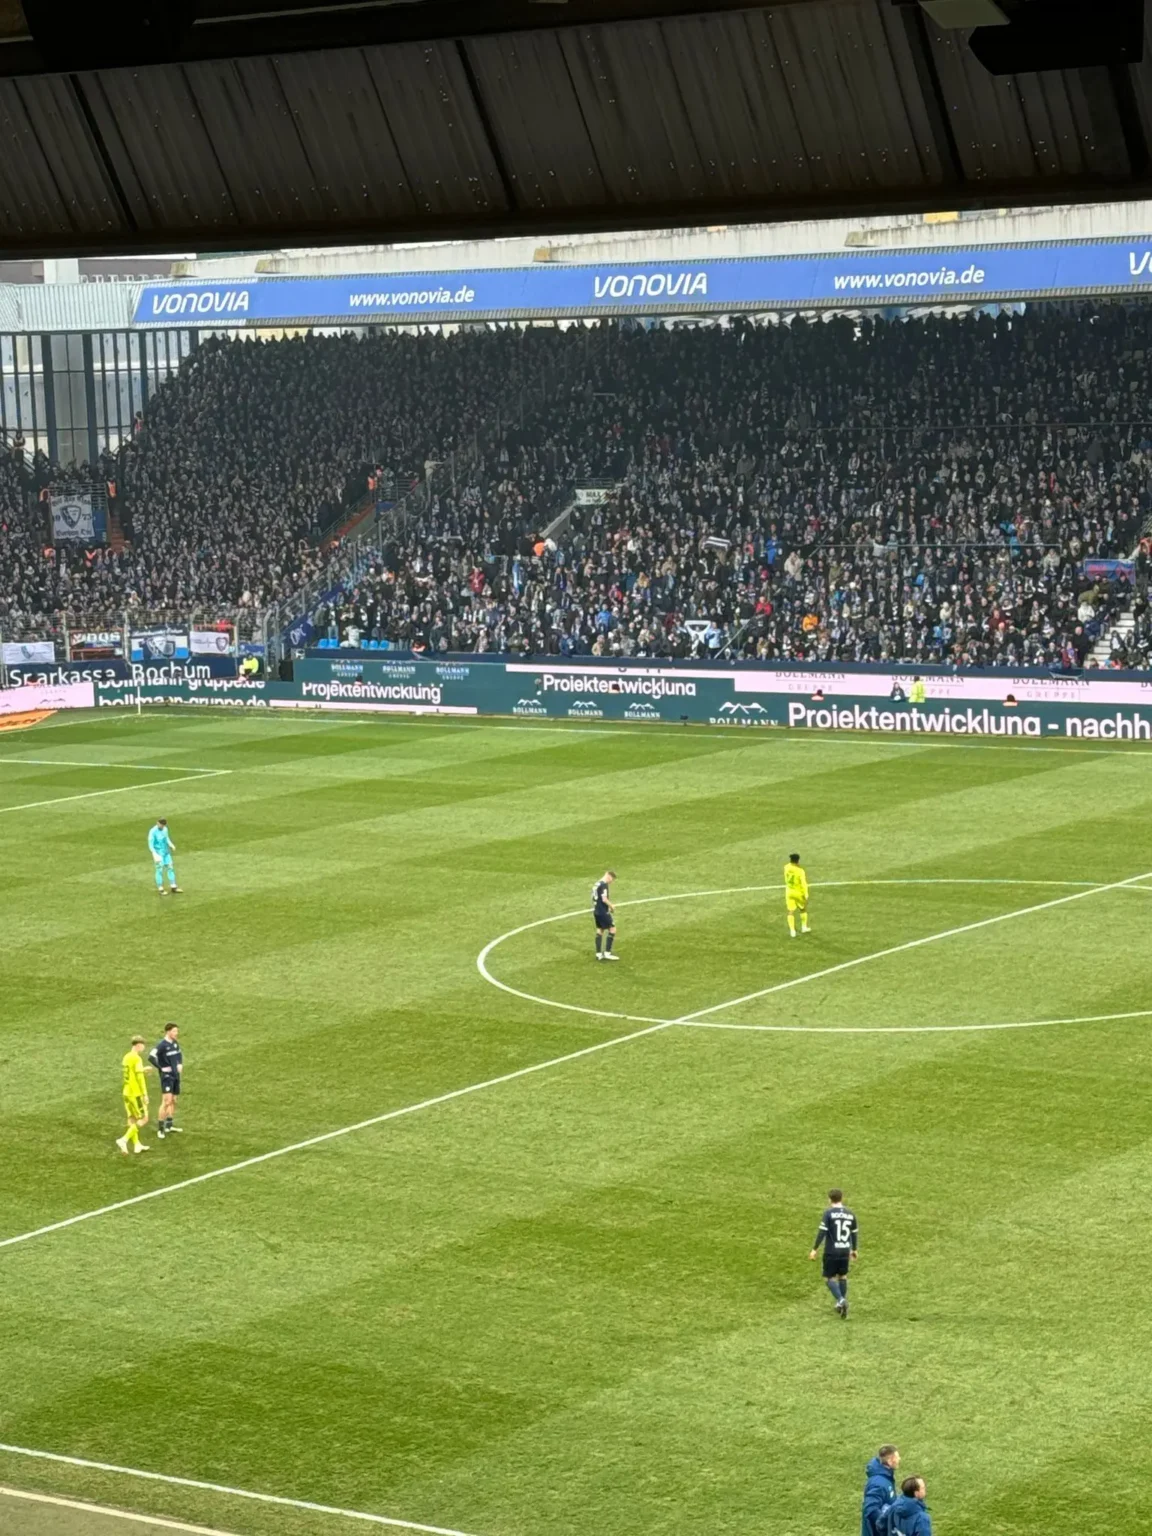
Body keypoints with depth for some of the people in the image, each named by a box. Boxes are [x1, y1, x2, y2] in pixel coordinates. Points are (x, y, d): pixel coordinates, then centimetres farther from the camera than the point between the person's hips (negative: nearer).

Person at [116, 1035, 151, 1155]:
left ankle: (137, 1144, 16)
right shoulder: (136, 1059, -17)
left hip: (127, 1092, 8)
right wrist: (145, 1095, -14)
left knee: (132, 1119, 12)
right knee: (143, 1119, -1)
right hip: (136, 1093, -8)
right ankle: (124, 1140, -11)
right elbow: (140, 1079, -18)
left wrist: (142, 1070, 26)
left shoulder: (126, 1057, 7)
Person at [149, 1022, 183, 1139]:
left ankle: (169, 1125, 25)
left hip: (175, 1076, 8)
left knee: (174, 1101, 13)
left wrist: (180, 1064, 13)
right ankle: (160, 1128, -10)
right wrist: (161, 1068, -21)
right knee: (167, 1101, -14)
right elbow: (151, 1057, -25)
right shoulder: (161, 1044, -16)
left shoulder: (175, 1043, 9)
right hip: (166, 1076, -8)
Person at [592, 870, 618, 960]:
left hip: (596, 911, 9)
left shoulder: (596, 884, 13)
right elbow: (604, 899, -23)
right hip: (603, 912, -9)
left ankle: (598, 954, 14)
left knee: (600, 931, 14)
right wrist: (612, 906, -7)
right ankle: (607, 952, -4)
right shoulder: (604, 885, -15)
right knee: (612, 929, -2)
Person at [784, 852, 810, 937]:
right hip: (799, 893, -3)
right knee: (803, 909, 21)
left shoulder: (787, 867, -9)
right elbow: (804, 884, -21)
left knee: (791, 912, 4)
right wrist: (806, 895, -16)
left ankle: (792, 931, -1)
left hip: (789, 892, 3)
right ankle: (804, 927, 27)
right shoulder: (800, 871, -21)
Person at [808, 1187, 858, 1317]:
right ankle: (842, 1303, 25)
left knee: (829, 1278, 4)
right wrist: (854, 1250, 29)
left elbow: (821, 1232, -14)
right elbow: (855, 1233, 15)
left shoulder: (828, 1213, -8)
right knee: (843, 1276, 20)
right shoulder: (850, 1214, 7)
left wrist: (815, 1249, -9)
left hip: (831, 1252, -5)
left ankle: (841, 1300, -15)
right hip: (845, 1251, 5)